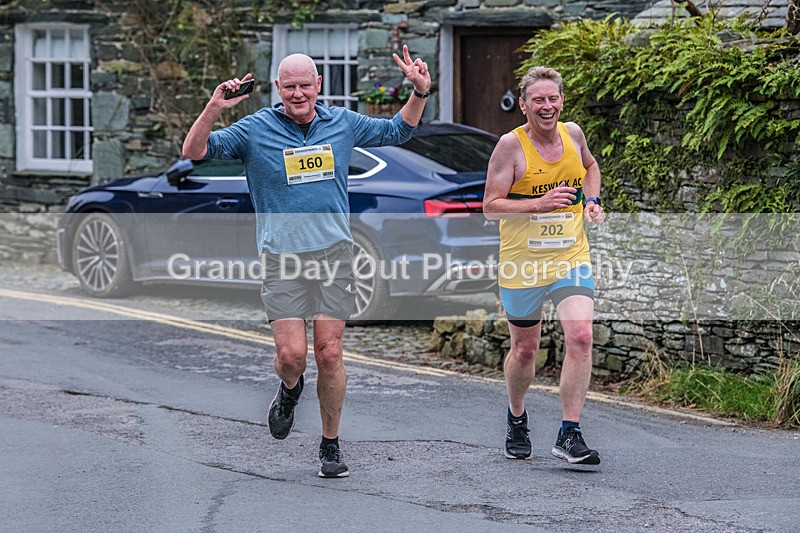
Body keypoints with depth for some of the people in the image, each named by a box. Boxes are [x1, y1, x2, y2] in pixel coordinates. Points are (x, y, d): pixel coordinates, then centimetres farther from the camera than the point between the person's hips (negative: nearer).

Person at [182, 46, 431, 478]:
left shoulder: (342, 124, 9)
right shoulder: (255, 130, 0)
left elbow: (397, 130, 24)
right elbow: (195, 151, -5)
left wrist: (420, 92, 9)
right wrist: (214, 109, -20)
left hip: (333, 253, 2)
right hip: (281, 258, -1)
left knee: (329, 354, -1)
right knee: (290, 353, -11)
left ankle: (331, 445, 14)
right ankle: (289, 391, 27)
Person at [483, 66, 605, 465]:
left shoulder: (573, 134, 3)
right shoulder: (511, 145, -10)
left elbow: (590, 166, 27)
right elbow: (490, 207, -12)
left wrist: (592, 201, 9)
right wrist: (540, 203, -23)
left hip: (571, 257, 2)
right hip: (522, 263, -2)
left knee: (580, 336, -18)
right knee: (524, 350, 12)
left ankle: (569, 435, -14)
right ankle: (517, 418, 41)